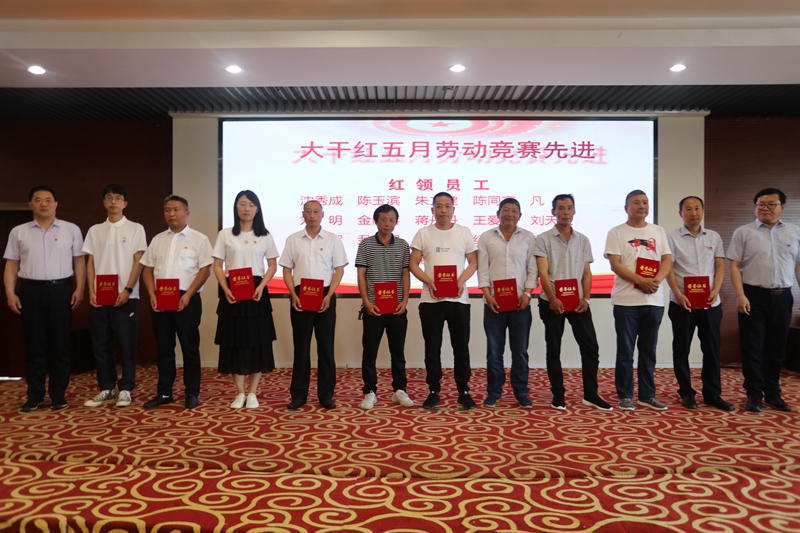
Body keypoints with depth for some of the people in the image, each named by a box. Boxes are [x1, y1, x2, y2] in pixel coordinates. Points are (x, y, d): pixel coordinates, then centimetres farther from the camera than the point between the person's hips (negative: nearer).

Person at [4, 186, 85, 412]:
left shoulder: (71, 230, 5)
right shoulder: (18, 232, 9)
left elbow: (79, 261, 4)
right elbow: (11, 265, 9)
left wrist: (79, 288, -5)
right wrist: (10, 293, -1)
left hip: (61, 290, -1)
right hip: (30, 291, 1)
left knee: (60, 343, 3)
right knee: (34, 344, 5)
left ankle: (58, 394, 12)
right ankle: (35, 396, 14)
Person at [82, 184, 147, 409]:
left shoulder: (135, 229, 1)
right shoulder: (95, 230, 12)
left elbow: (138, 262, -4)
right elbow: (90, 262, 10)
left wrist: (127, 290, -12)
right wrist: (91, 291, -1)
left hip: (125, 296, -4)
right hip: (99, 296, 4)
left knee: (127, 344, 0)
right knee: (101, 344, 7)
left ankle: (125, 390, 9)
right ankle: (106, 389, 18)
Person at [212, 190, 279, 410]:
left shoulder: (265, 236, 6)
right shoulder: (225, 235, 6)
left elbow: (272, 266, 6)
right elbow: (217, 266, 4)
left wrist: (261, 286, -11)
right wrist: (225, 289, -11)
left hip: (256, 291, 0)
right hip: (232, 291, 0)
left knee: (258, 341, 0)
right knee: (234, 341, 2)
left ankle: (252, 392, 11)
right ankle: (240, 392, 12)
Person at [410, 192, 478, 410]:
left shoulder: (464, 232, 6)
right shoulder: (423, 233, 5)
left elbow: (473, 262, 6)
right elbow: (413, 264, 3)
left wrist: (461, 281, -12)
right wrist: (429, 282, -13)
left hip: (458, 299, 0)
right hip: (430, 299, 0)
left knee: (461, 347, 5)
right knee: (432, 347, 5)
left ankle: (463, 391, 16)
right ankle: (434, 391, 16)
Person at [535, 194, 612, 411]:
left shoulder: (583, 240, 10)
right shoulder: (544, 239, -1)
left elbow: (586, 273, 8)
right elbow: (543, 272, -9)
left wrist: (586, 298, -6)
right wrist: (552, 299, -19)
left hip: (578, 301, 3)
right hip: (552, 302, -3)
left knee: (590, 346, 1)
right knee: (554, 349, 4)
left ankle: (591, 394, 13)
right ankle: (558, 395, 14)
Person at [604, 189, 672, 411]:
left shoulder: (658, 231, 13)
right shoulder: (616, 233, 0)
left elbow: (667, 260, 6)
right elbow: (615, 264, -8)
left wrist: (657, 280, -13)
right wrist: (641, 281, -19)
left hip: (654, 301, 4)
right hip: (626, 300, -4)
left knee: (649, 351, 10)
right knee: (625, 351, 2)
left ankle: (647, 395, 19)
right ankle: (625, 396, 11)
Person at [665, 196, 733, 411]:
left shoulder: (714, 237, 10)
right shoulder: (672, 237, 0)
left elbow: (720, 266, 7)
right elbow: (668, 268, -5)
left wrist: (715, 290, -9)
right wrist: (678, 294, -16)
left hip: (710, 302, 3)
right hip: (682, 302, -3)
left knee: (712, 348, 7)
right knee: (682, 348, 4)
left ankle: (712, 393, 17)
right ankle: (686, 393, 14)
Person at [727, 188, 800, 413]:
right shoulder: (743, 232, 1)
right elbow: (734, 266, -4)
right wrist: (740, 295, -13)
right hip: (753, 295, -3)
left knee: (777, 347, 10)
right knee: (753, 347, 1)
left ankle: (773, 393, 22)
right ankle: (754, 394, 10)